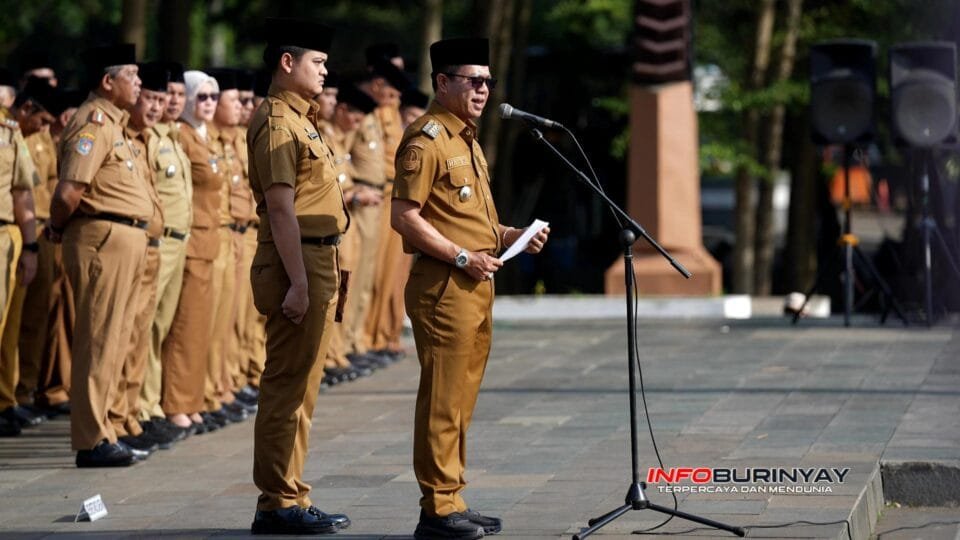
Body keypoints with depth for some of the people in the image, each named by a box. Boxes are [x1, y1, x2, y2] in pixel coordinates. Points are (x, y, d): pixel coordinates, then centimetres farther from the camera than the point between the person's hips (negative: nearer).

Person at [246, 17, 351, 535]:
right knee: (287, 388, -6)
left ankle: (286, 501, 18)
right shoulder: (276, 121, -13)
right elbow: (281, 208, -19)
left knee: (299, 389, 13)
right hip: (297, 263, -10)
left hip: (316, 263, 10)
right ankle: (280, 505, -3)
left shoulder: (298, 118, 19)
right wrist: (297, 282, -23)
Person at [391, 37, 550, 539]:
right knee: (443, 399, -7)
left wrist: (511, 236, 11)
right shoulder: (426, 139, -12)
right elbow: (404, 216, -18)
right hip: (443, 286, -10)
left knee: (462, 400, 12)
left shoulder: (466, 139, 19)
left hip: (477, 287, 10)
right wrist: (463, 258, -18)